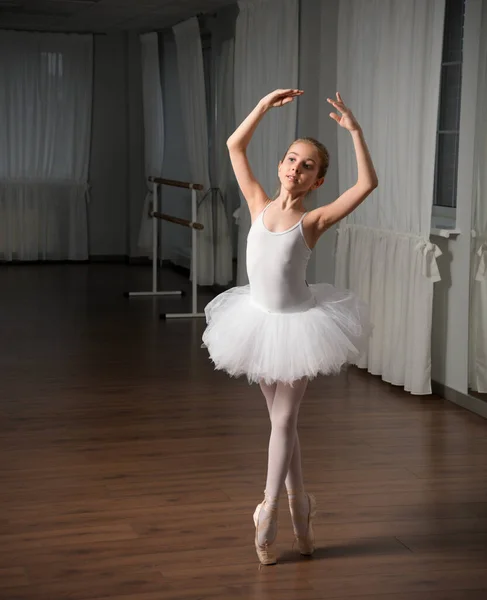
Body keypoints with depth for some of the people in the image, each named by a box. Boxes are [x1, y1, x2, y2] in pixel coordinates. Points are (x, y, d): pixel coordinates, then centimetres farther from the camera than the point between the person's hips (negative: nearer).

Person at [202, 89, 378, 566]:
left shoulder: (313, 220, -14)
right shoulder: (260, 204, -4)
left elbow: (367, 185, -24)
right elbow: (235, 146, -3)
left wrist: (355, 132, -26)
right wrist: (266, 104, -9)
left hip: (298, 323, -4)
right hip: (261, 319, 4)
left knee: (283, 420, 3)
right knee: (282, 419, 14)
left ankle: (268, 512, 11)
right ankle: (298, 501, 28)